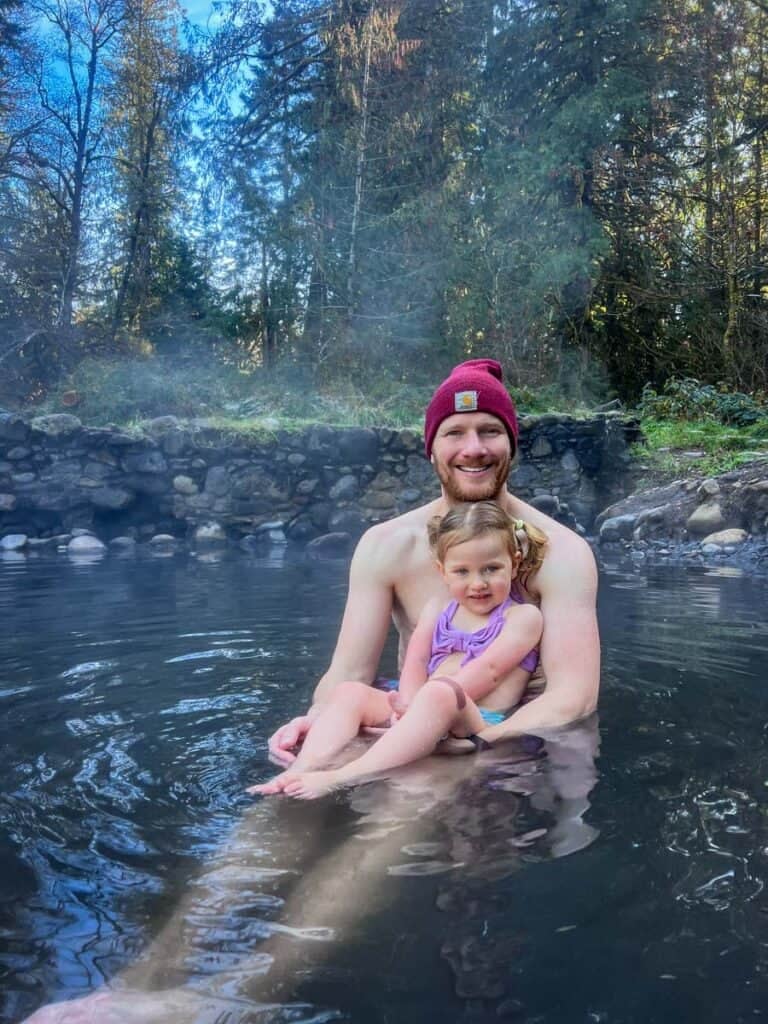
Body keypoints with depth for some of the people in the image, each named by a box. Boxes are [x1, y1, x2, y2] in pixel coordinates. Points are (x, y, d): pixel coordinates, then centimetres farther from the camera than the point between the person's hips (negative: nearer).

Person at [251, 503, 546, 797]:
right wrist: (409, 706, -16)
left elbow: (489, 669, -8)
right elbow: (416, 663, 7)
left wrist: (418, 705, -18)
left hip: (482, 722, -6)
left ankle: (343, 778, -49)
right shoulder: (437, 611, 21)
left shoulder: (523, 615, 6)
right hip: (426, 719, 6)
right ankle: (303, 769, -33)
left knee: (439, 693, -37)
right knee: (350, 691, -12)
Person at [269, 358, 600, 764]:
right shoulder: (385, 546, -6)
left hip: (520, 730, 0)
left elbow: (574, 696, -21)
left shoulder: (560, 551, -13)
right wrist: (317, 719, -31)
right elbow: (349, 673, -8)